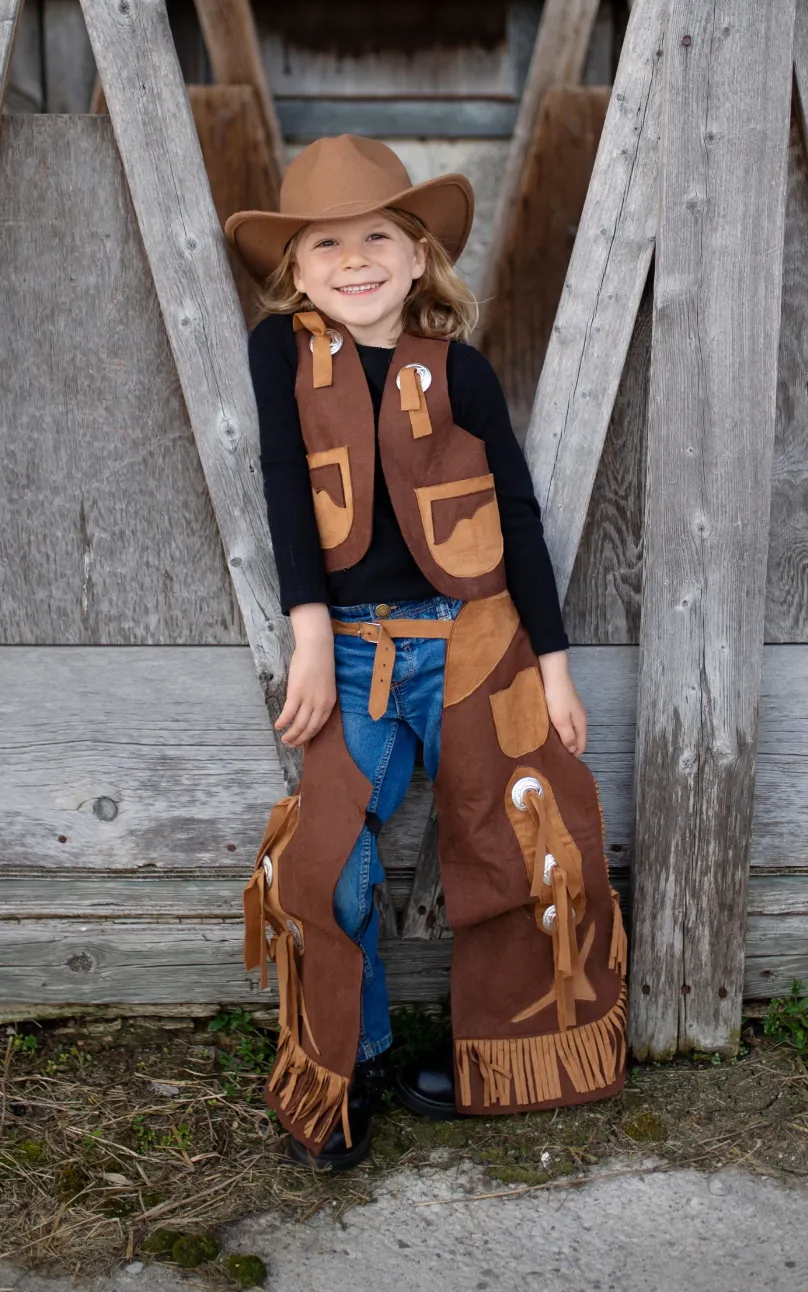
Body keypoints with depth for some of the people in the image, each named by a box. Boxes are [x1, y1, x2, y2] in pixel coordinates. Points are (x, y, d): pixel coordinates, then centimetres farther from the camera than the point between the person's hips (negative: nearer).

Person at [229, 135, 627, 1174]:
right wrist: (310, 634, -14)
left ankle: (493, 1056, 28)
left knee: (509, 848, 5)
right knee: (326, 867, -6)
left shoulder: (457, 369, -4)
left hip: (472, 644, 0)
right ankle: (345, 1068, 18)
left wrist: (553, 661, -2)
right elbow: (284, 485, -5)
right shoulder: (283, 348, 0)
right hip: (352, 649, 0)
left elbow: (518, 516, -1)